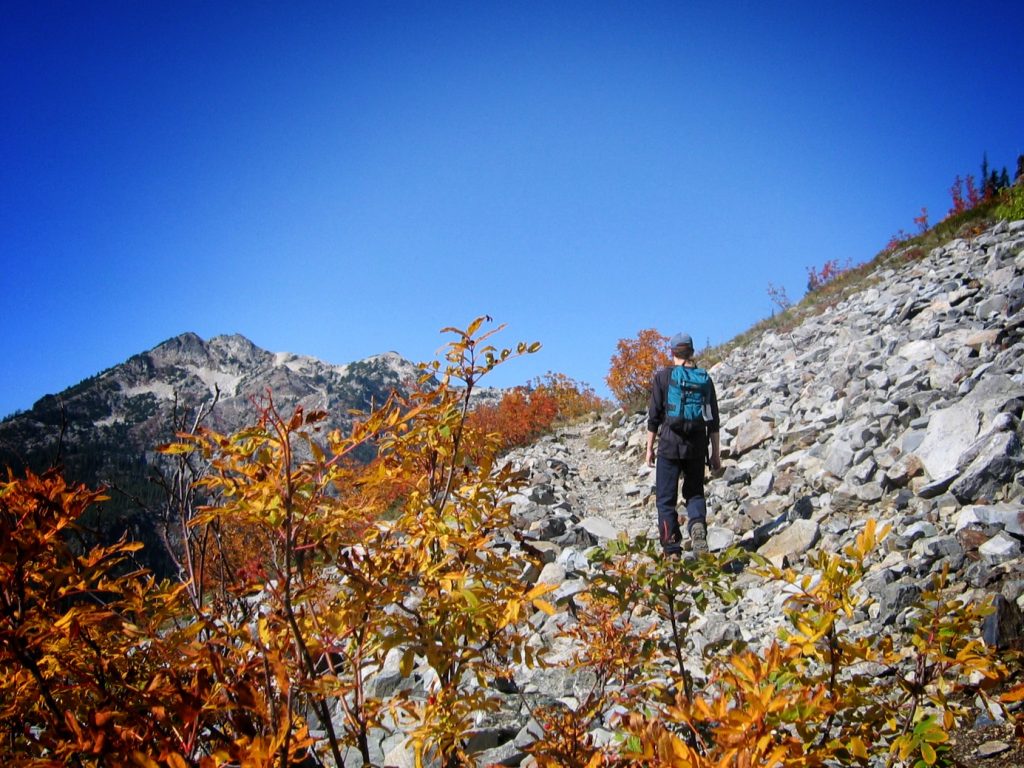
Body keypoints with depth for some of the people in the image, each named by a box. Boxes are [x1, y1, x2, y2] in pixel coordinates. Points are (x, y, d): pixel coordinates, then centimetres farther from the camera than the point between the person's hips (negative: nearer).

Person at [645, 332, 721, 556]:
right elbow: (713, 420, 7)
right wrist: (715, 453, 13)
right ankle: (698, 523, -13)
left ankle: (672, 550, 1)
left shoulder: (663, 376, -2)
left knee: (666, 498, 5)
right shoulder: (705, 379, 6)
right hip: (697, 445, 3)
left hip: (669, 444, -3)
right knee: (695, 492, 17)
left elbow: (654, 416, -4)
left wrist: (649, 448, 4)